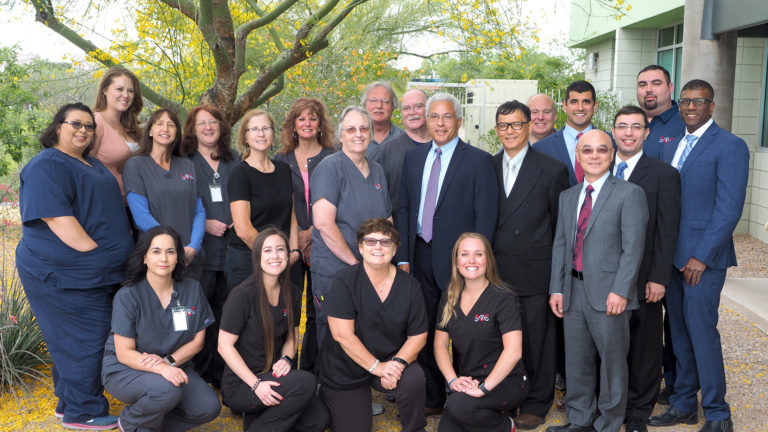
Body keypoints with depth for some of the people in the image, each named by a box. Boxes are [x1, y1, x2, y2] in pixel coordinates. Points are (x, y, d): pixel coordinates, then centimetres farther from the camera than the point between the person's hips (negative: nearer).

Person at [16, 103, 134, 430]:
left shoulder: (93, 165, 18)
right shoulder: (47, 165, -12)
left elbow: (109, 210, 28)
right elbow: (56, 216, -22)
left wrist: (108, 262, 19)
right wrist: (93, 252, -23)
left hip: (94, 274, 9)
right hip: (64, 275, -9)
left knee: (75, 341, 16)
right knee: (85, 340, -3)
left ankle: (70, 403, 29)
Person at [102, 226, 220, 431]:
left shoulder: (192, 290, -3)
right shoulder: (127, 297, -14)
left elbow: (197, 341, 1)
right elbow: (124, 353, -16)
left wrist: (169, 361, -18)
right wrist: (161, 369, -34)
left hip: (174, 366, 4)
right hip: (124, 370, -4)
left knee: (209, 407, -18)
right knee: (167, 390, -35)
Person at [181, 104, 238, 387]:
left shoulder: (234, 161, 15)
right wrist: (205, 225, -11)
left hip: (231, 250, 3)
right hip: (200, 251, -3)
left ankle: (221, 375, 17)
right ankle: (197, 377, 9)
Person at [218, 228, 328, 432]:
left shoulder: (290, 293, 3)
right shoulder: (243, 295, -17)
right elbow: (225, 346, -15)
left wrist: (286, 359, -7)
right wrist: (256, 384, -22)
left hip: (273, 374, 7)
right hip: (240, 383, -6)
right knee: (305, 382, -28)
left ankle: (257, 415, 10)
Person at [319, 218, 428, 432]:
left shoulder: (409, 285, -5)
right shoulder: (345, 282, -15)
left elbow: (418, 335, -3)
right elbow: (342, 334, -20)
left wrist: (398, 363, -20)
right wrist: (377, 367, -23)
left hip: (391, 359, 2)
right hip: (345, 369, -1)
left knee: (413, 380, -29)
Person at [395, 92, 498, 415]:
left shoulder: (479, 161, -4)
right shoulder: (413, 158, 11)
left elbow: (486, 217, -8)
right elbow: (403, 209, 10)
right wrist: (403, 257, 3)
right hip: (421, 256, 5)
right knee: (425, 329, 11)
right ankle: (432, 398, 26)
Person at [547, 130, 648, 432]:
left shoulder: (629, 194, -4)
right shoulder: (567, 197, 14)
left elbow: (633, 247, -11)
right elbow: (560, 245, 13)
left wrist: (621, 291, -18)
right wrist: (556, 289, 6)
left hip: (608, 293, -5)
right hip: (574, 291, 5)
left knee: (612, 362, 6)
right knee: (576, 361, 14)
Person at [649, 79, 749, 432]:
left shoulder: (730, 146, -8)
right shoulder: (671, 147, 14)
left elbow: (729, 208, -14)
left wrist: (701, 256, -17)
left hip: (703, 257, -6)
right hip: (671, 256, 7)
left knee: (701, 332, -3)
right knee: (679, 332, 12)